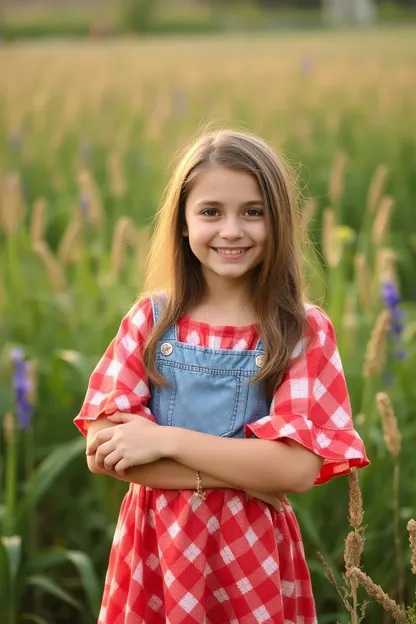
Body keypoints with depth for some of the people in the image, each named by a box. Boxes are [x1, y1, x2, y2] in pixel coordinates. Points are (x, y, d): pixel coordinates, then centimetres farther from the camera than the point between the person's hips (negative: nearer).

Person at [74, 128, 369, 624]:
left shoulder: (306, 332, -7)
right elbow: (102, 451, -10)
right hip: (154, 545, 2)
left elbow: (298, 469, -18)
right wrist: (241, 473, -18)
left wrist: (167, 440, -19)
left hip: (251, 551, -1)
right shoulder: (150, 318, -2)